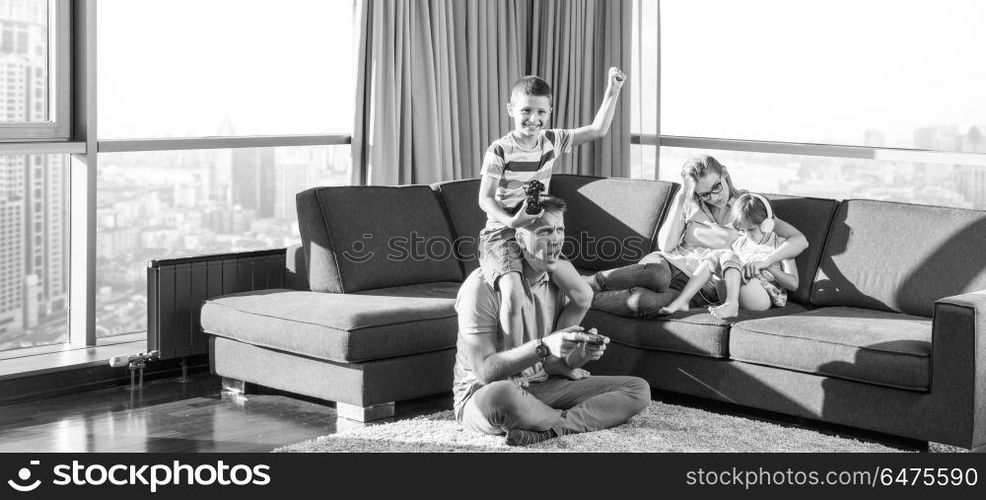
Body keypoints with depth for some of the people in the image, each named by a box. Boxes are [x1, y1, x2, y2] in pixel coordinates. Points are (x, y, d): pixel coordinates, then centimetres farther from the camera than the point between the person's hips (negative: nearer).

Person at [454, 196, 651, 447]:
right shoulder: (483, 285, -16)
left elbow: (554, 365, 4)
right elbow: (485, 371, -21)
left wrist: (581, 354, -19)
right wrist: (543, 347, -32)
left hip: (543, 387, 7)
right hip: (481, 395, -6)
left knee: (639, 390, -6)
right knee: (498, 395, -44)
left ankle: (547, 431, -25)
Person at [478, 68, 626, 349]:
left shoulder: (552, 141, 4)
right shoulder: (500, 150, -12)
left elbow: (598, 129, 10)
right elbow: (485, 199, -12)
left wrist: (613, 91, 0)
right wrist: (511, 221, -30)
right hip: (503, 234, -6)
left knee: (583, 296, -4)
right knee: (514, 296, -32)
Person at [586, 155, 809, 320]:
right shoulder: (690, 204, 9)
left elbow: (800, 240, -5)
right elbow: (666, 246, -3)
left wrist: (765, 260, -23)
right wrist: (680, 200, -5)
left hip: (700, 289, -1)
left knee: (646, 302, -38)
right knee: (657, 275, -41)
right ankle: (585, 284, -28)